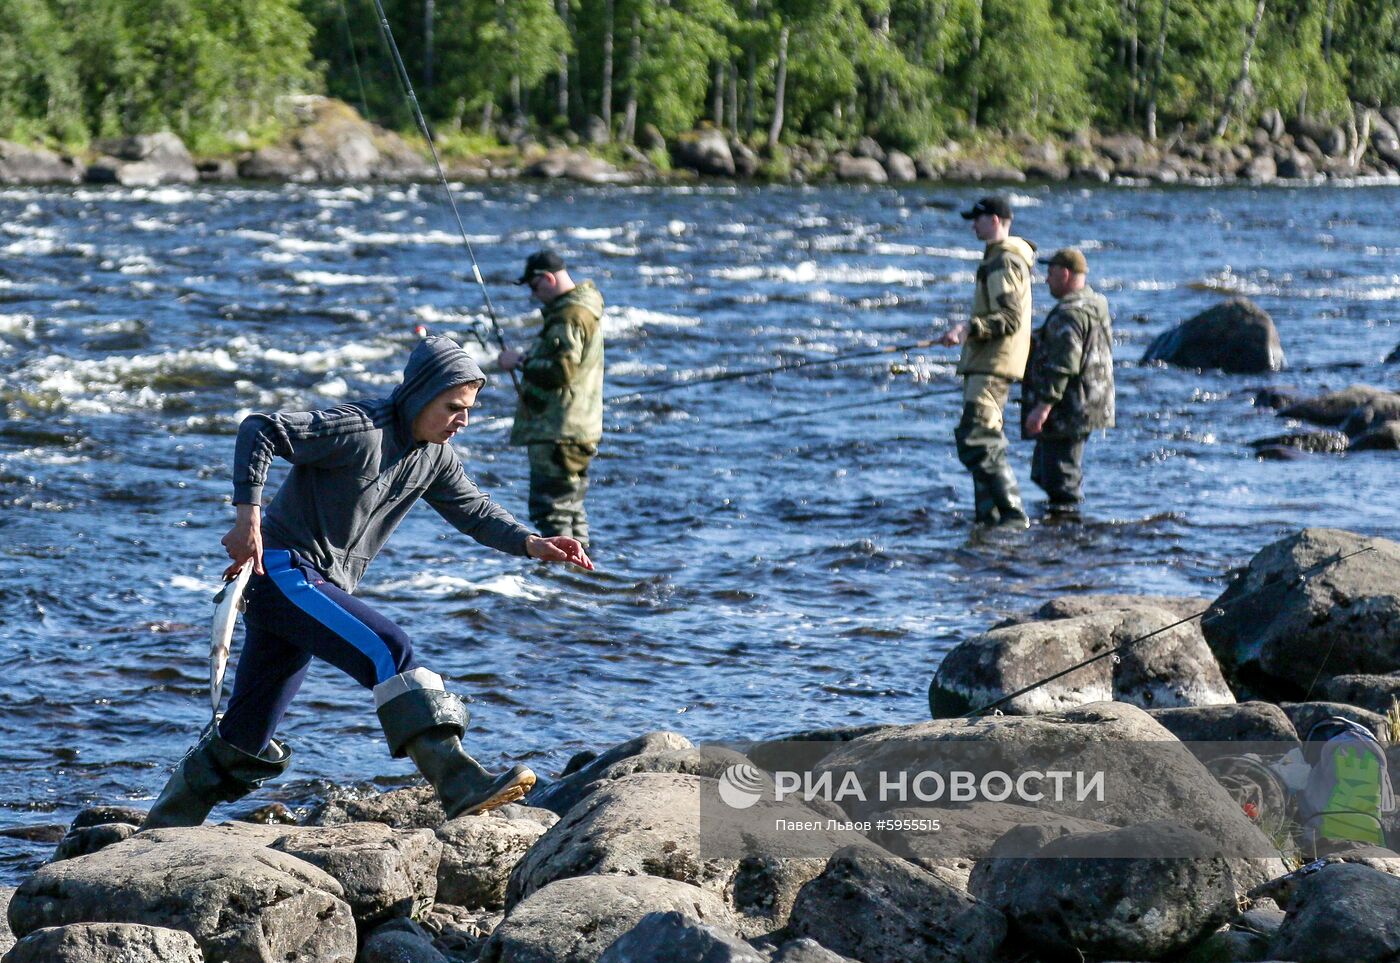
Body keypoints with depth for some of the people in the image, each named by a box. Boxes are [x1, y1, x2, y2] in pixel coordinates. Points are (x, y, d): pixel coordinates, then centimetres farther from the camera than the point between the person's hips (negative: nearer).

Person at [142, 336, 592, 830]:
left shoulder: (433, 456, 8)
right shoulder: (359, 432, -19)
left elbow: (474, 511, 15)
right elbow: (259, 430, -20)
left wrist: (532, 544, -2)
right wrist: (248, 517, -25)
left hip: (319, 586, 9)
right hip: (282, 570, -9)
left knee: (246, 738, 13)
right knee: (389, 650, -26)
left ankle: (162, 832, 25)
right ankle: (459, 783, -35)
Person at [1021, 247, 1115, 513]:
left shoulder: (1069, 314, -18)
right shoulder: (1095, 306, 16)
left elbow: (1062, 366, -24)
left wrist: (1044, 406, -25)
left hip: (1068, 409, -11)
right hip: (1089, 408, 11)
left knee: (1060, 477, -8)